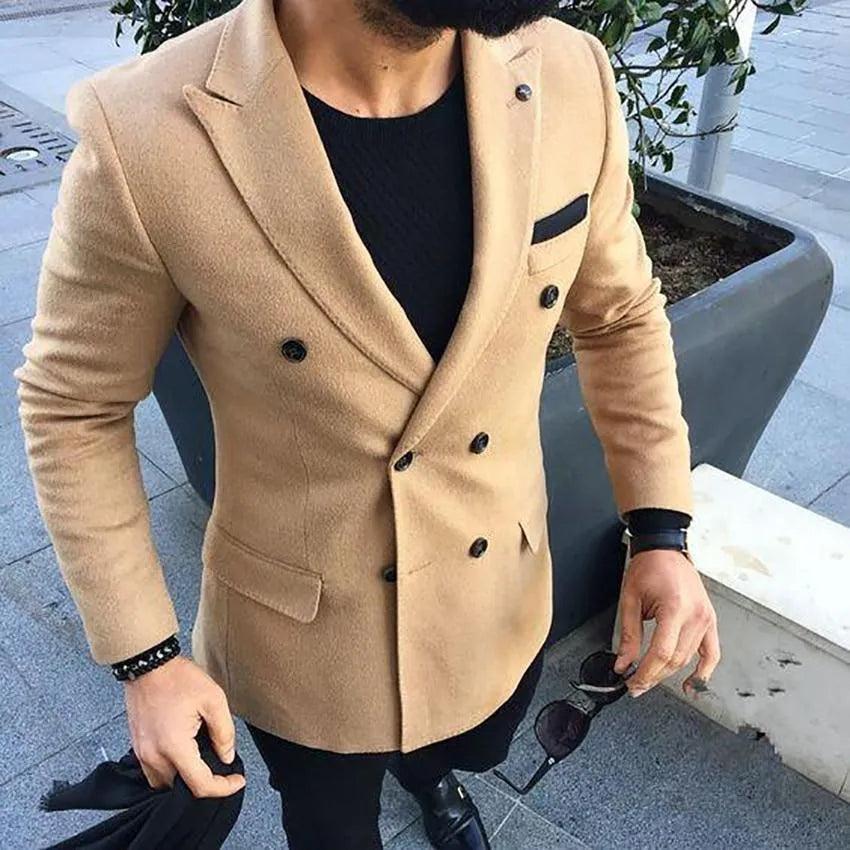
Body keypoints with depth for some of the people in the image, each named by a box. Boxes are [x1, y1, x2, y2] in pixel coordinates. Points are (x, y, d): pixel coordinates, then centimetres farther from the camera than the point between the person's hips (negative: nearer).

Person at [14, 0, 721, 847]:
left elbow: (618, 313, -1)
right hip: (305, 637, -3)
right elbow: (74, 407, -13)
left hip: (502, 600, 4)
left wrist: (661, 531, -7)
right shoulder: (145, 133, -29)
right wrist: (144, 658, -12)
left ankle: (428, 773, 73)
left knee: (472, 747, 35)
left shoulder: (570, 79, -18)